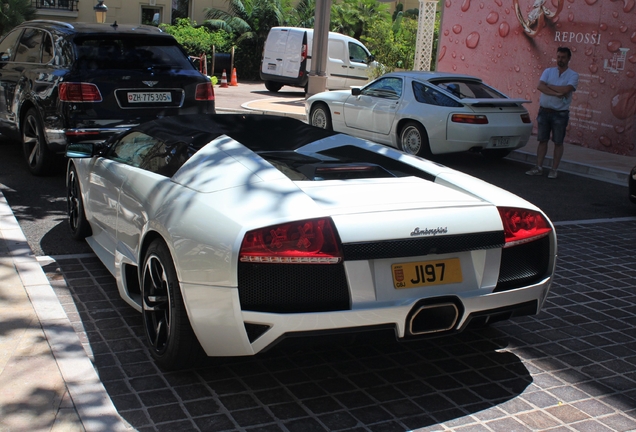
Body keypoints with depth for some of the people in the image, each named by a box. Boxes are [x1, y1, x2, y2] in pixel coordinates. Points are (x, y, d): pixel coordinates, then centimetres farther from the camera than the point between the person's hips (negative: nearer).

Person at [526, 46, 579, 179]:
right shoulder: (548, 71, 7)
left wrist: (549, 86, -11)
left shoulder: (573, 75, -1)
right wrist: (557, 93, -20)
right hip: (544, 111, 3)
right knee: (542, 140, 7)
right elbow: (540, 86, -11)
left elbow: (566, 89, -21)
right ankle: (539, 168, 12)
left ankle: (554, 170, 10)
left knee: (558, 142, 3)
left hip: (560, 113, -3)